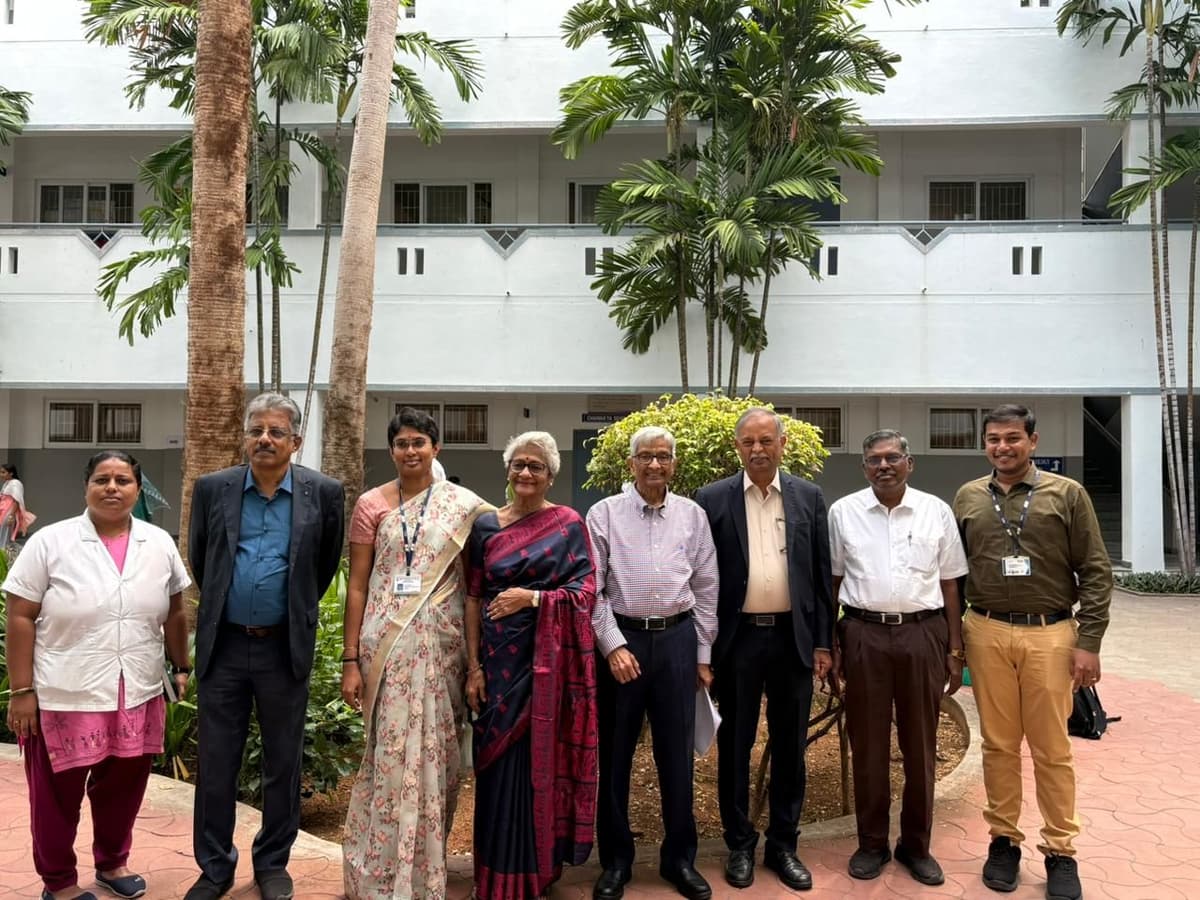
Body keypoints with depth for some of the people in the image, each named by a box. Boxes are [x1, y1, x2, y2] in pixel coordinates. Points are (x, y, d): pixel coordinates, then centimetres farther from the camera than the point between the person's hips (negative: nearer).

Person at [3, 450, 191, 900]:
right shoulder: (49, 542, -8)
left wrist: (182, 668, 12)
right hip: (64, 696, -3)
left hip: (139, 695, 3)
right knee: (58, 794, 11)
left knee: (123, 786, 17)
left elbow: (175, 613, 11)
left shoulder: (160, 543, 2)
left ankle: (112, 862, 38)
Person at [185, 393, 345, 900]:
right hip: (223, 645, 1)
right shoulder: (212, 489, -1)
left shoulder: (323, 493, -5)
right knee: (215, 763, 9)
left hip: (286, 648, -1)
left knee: (283, 764, 11)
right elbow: (199, 559, 13)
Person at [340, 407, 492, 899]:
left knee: (435, 754, 8)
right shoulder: (372, 504, 2)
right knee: (392, 755, 0)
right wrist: (350, 660, -2)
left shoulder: (464, 505, 2)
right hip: (387, 645, -1)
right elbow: (357, 586, 3)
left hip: (441, 645, 1)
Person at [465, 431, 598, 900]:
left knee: (543, 761, 5)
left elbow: (585, 591, -4)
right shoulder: (486, 525, 6)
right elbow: (473, 597, 4)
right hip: (499, 660, 2)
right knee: (499, 764, 7)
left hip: (549, 660, -2)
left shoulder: (569, 524, 0)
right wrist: (472, 666, -2)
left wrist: (533, 598, -18)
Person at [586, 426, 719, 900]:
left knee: (676, 753, 9)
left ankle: (679, 857, 26)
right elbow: (592, 589, -4)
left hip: (677, 638, 2)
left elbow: (706, 588, 9)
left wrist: (703, 653, 7)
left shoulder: (693, 515, 5)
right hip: (621, 639, -1)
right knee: (614, 753, 8)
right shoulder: (604, 514, -1)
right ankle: (616, 859, 24)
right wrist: (614, 646, -11)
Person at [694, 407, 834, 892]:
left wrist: (823, 642, 3)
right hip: (737, 637, -1)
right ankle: (740, 844, 24)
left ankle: (783, 843, 25)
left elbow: (821, 575, 6)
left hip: (793, 636, 2)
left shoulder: (809, 497, 4)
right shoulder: (712, 499, -1)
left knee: (790, 745, 10)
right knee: (734, 745, 9)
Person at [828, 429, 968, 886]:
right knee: (867, 744, 8)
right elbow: (831, 580, 6)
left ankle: (917, 845, 25)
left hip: (922, 633, 1)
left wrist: (955, 650, 4)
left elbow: (950, 584, 6)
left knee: (920, 745, 10)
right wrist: (829, 643, 2)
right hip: (864, 634, 0)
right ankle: (871, 843, 23)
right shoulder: (843, 512, 3)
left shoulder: (937, 511, 3)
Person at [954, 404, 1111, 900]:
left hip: (1050, 635, -2)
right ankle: (1004, 840, 23)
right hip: (988, 634, 2)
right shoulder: (968, 498, 7)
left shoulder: (1067, 494, 0)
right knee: (998, 744, 9)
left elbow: (1096, 573, 0)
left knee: (1052, 749, 5)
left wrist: (1089, 641, -6)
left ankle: (1060, 852, 18)